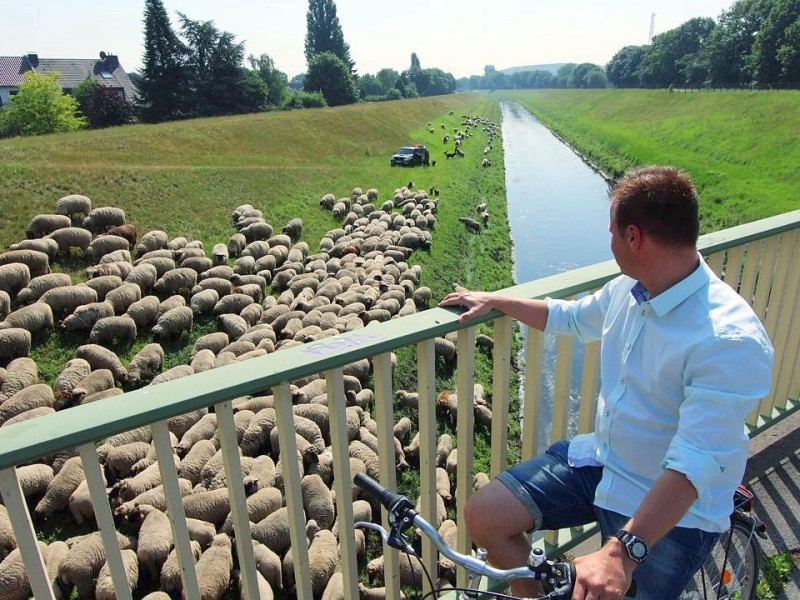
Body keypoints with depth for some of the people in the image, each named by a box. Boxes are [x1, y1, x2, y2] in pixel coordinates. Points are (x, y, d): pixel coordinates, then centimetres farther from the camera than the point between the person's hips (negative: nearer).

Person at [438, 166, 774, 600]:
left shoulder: (730, 341, -27)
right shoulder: (630, 288, -3)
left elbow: (695, 463, -32)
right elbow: (569, 317, 16)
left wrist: (622, 552, -40)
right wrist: (493, 300, 20)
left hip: (673, 512, -6)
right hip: (600, 460, 6)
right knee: (483, 516, -2)